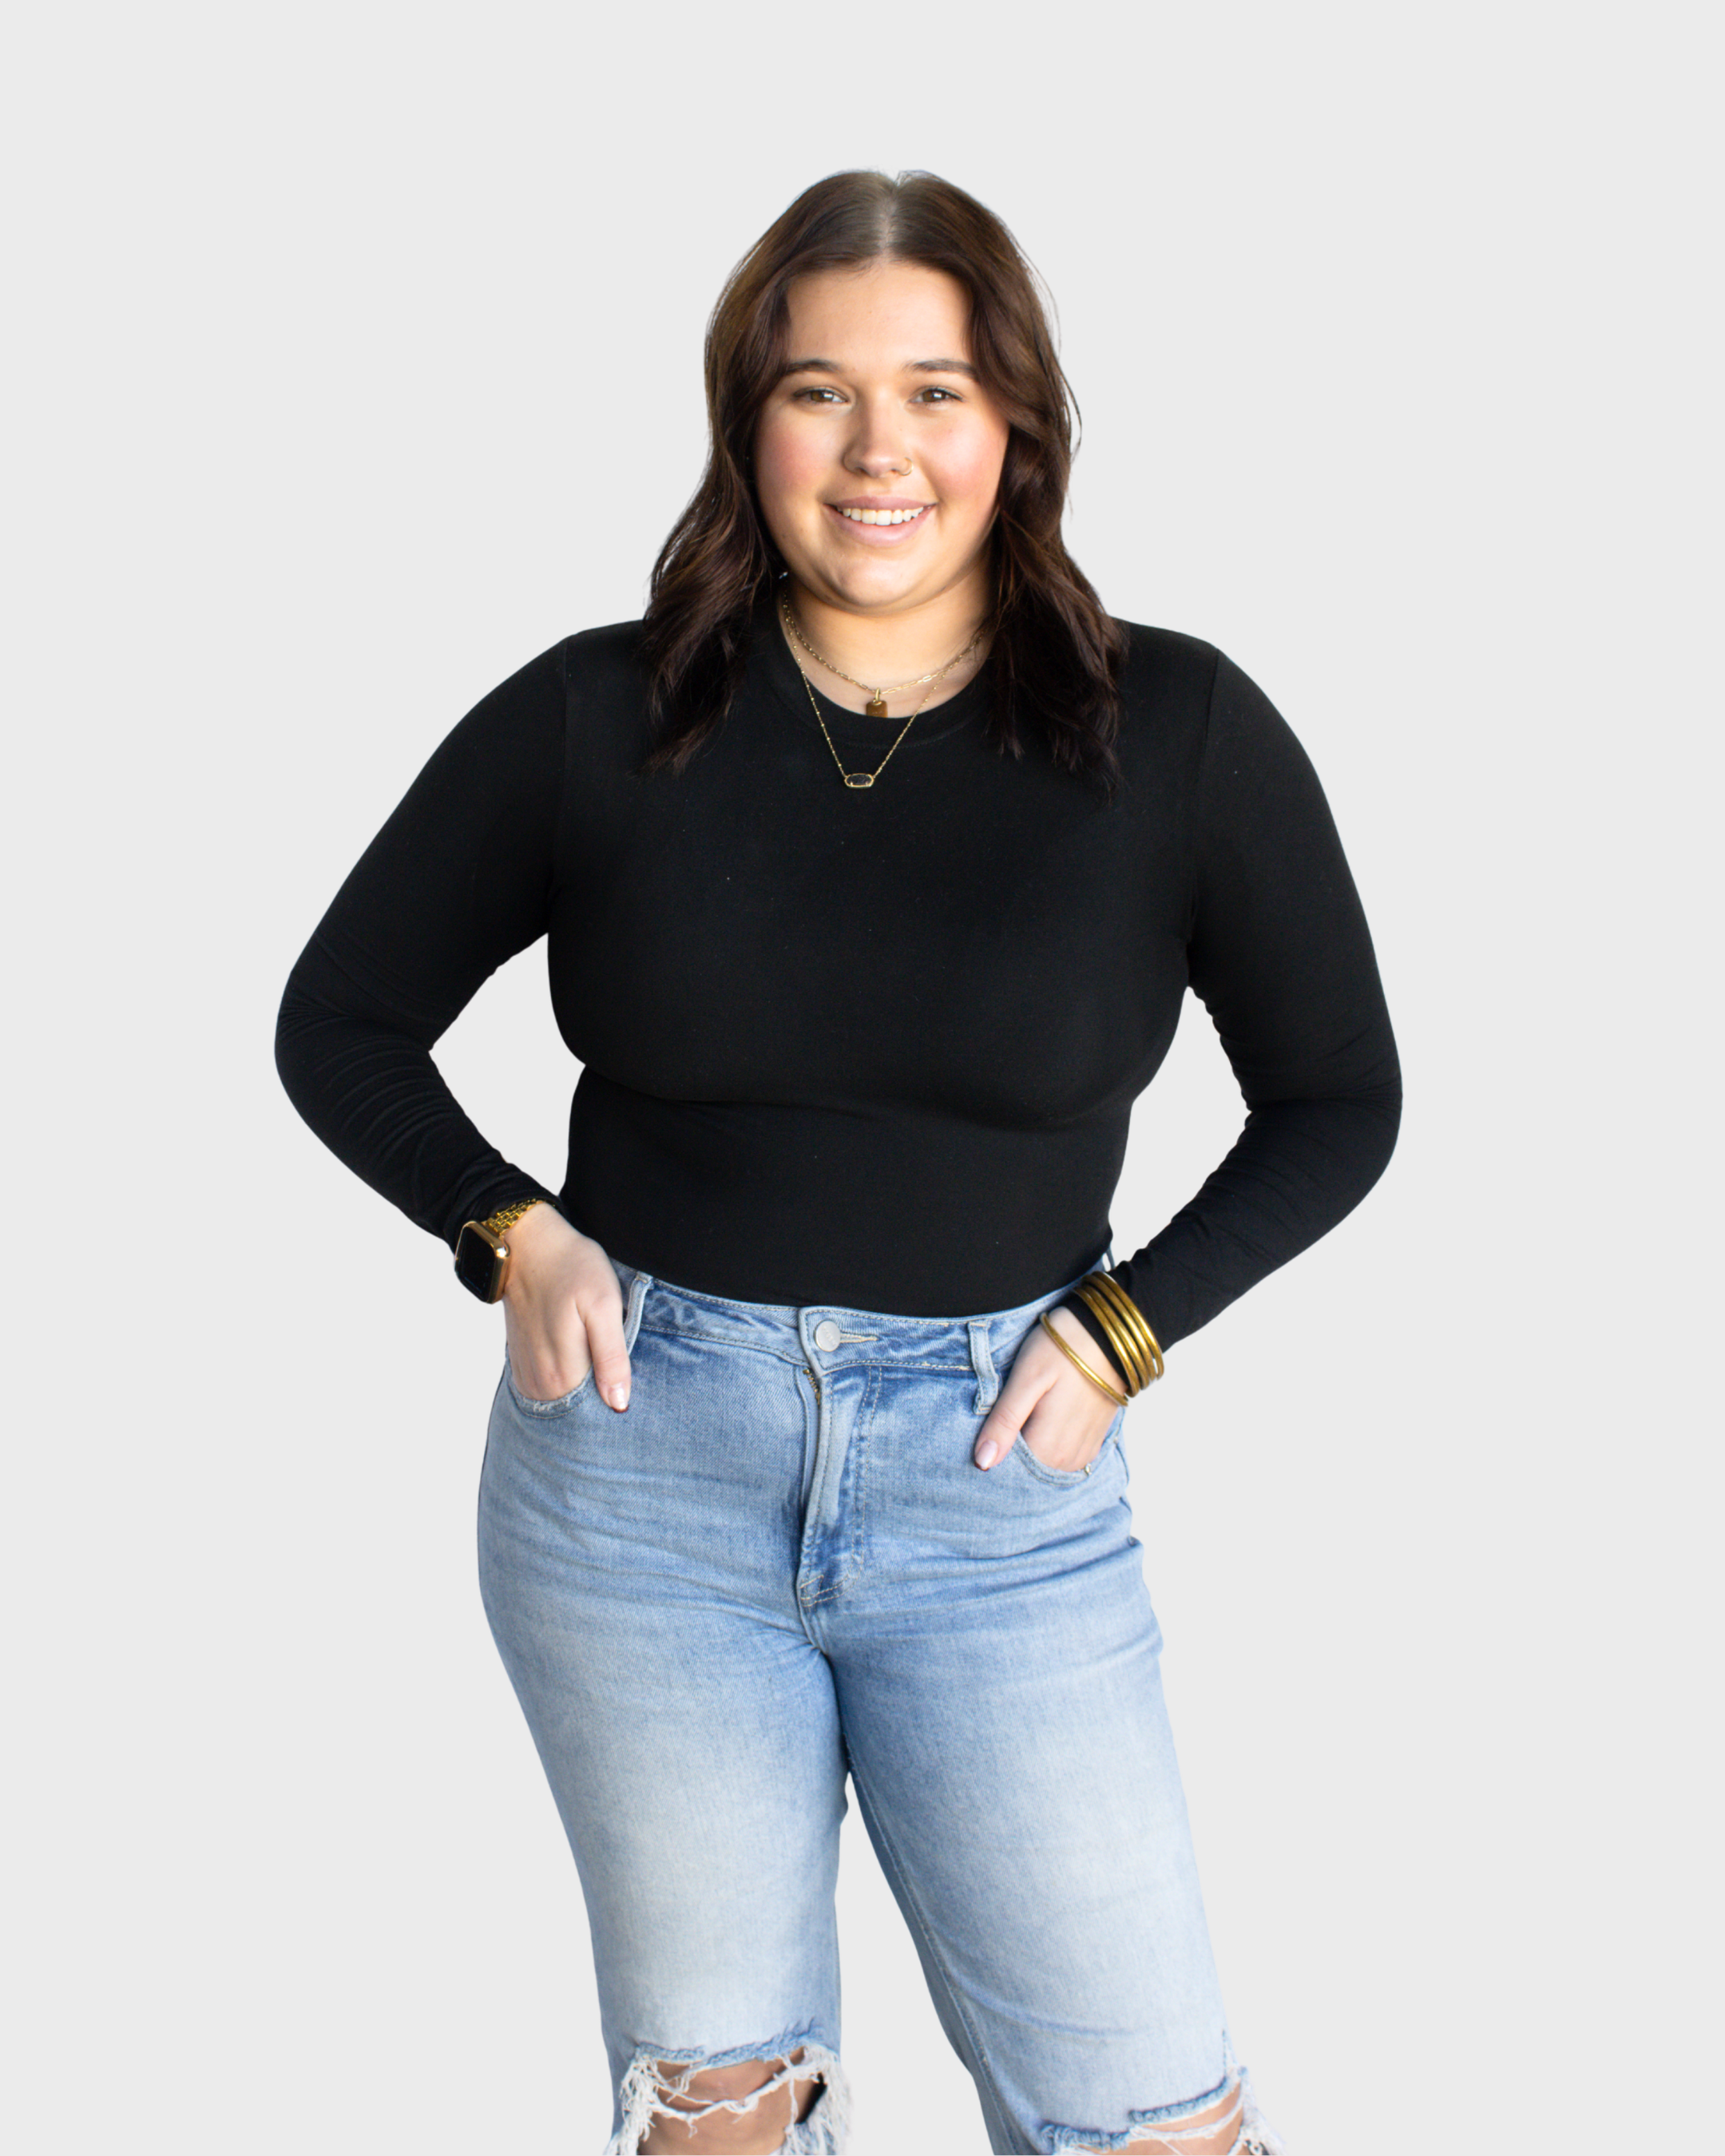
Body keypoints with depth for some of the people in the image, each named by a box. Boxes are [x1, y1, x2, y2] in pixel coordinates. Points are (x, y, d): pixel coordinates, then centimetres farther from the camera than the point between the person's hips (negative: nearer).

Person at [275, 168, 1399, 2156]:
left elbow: (1337, 1101, 7)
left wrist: (1122, 1329, -4)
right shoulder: (595, 720, -2)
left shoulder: (1176, 735, -4)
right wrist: (510, 1236, -5)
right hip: (634, 1456, 1)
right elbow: (340, 1022, 9)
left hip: (999, 1490, 0)